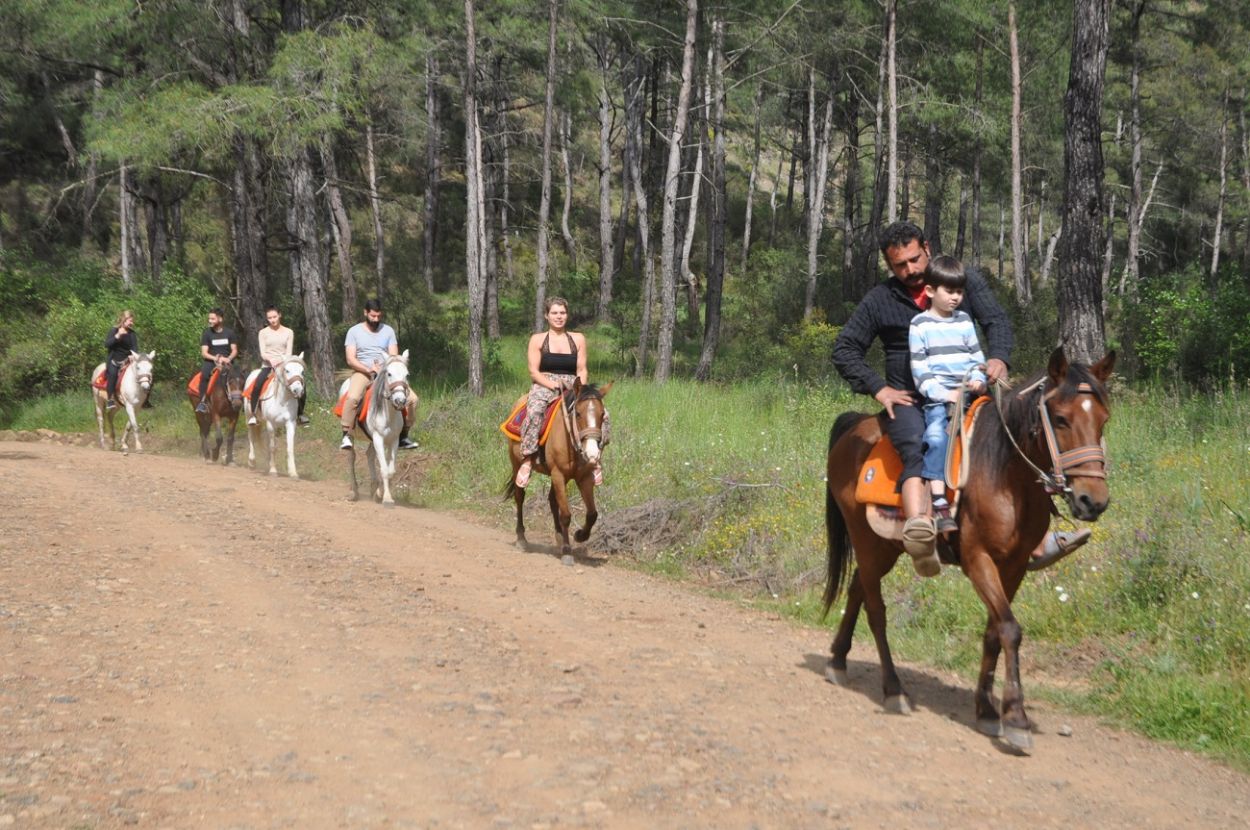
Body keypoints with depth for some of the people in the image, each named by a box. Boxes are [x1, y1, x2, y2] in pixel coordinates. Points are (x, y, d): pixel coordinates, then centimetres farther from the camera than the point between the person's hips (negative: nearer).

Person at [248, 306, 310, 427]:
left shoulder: (288, 332, 9)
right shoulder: (263, 333, 7)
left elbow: (289, 352, 1)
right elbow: (262, 353, -1)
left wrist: (282, 360, -19)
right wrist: (271, 359, -21)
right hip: (268, 365, -1)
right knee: (257, 385, -30)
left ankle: (300, 414, -2)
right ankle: (253, 414, -20)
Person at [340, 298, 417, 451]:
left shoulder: (388, 331, 11)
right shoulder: (354, 331, 4)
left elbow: (394, 357, 5)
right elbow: (350, 360, -4)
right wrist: (369, 370, -19)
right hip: (362, 372, -3)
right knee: (352, 397, -34)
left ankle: (403, 436, -3)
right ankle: (346, 436, -25)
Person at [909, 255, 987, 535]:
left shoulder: (964, 321, 16)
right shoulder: (920, 325, 1)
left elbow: (977, 356, 19)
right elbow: (920, 370, -3)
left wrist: (978, 379, -2)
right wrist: (944, 394, -13)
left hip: (968, 394, 6)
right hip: (937, 398, -6)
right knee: (936, 436, -30)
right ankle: (938, 504, -36)